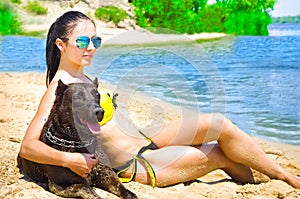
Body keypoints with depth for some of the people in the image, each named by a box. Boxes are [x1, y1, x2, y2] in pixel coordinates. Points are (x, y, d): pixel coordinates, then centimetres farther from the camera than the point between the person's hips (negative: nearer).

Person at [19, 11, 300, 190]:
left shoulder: (82, 78, 11)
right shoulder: (58, 90, -16)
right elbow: (27, 147, -25)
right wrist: (69, 159, -39)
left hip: (144, 141, 9)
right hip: (137, 164, -9)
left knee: (219, 124, -1)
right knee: (223, 153, -7)